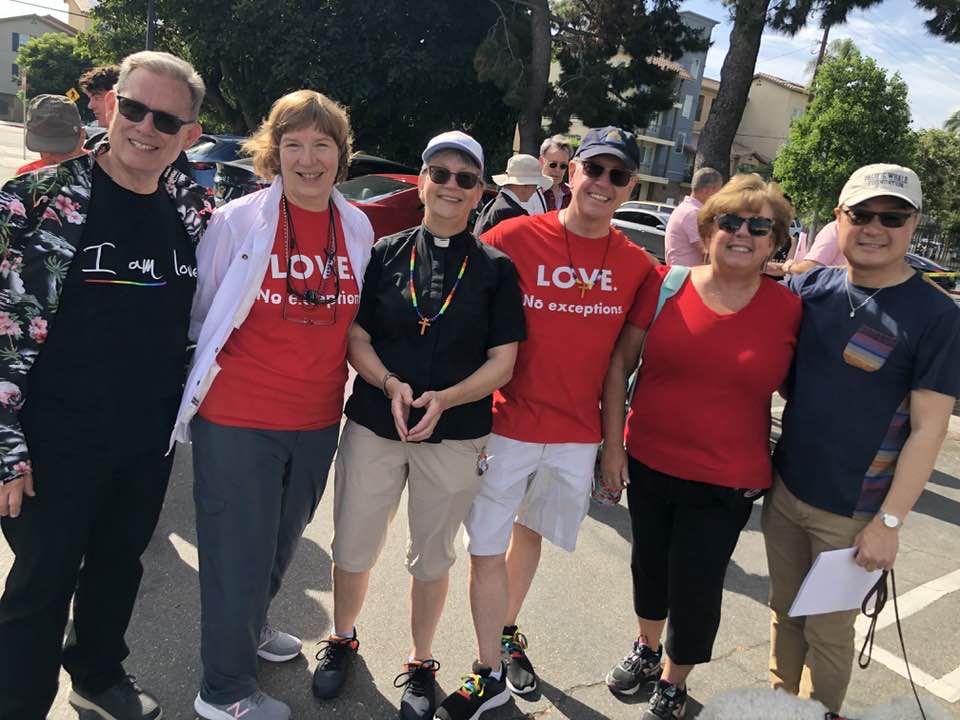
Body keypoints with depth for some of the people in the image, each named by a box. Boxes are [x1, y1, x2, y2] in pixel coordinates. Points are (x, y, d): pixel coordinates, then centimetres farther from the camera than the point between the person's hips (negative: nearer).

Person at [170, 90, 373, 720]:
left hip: (318, 419, 5)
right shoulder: (237, 222, -11)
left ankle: (248, 628, 50)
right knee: (239, 549, 6)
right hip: (238, 419, -5)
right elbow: (198, 316, -2)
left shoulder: (358, 228, 1)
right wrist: (193, 393, 2)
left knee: (284, 539, 22)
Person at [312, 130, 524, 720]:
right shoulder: (386, 253, 2)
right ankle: (343, 639, 39)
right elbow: (355, 338, 2)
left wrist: (443, 399, -18)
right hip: (373, 425, 1)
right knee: (354, 546, 10)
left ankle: (421, 665, 35)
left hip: (456, 436, -1)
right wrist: (391, 384, -17)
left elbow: (502, 361, -3)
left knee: (432, 557, 13)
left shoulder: (496, 269, -1)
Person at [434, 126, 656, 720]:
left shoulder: (638, 266, -2)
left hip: (578, 435, 3)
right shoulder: (513, 239, -11)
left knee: (530, 533, 21)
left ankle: (507, 634, 44)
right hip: (507, 426, -2)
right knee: (487, 549, 5)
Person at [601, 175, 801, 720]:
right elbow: (620, 364, -2)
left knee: (697, 588, 7)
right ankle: (647, 650, 51)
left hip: (727, 482, -1)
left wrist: (778, 470, -2)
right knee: (650, 564, 21)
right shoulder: (666, 286, -7)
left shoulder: (790, 309, -8)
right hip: (648, 464, 2)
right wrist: (613, 443, -4)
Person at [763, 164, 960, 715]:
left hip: (853, 513, -4)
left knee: (827, 633, 12)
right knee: (785, 614, 20)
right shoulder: (808, 287, 0)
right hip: (784, 490, 4)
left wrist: (889, 521, -15)